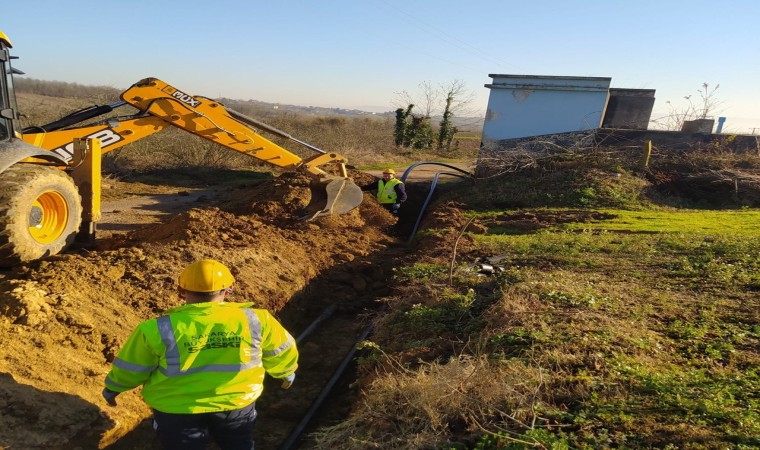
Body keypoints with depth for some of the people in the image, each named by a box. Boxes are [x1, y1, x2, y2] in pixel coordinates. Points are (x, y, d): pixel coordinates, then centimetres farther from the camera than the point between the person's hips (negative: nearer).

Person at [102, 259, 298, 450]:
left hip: (177, 410, -1)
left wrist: (112, 388, 19)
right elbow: (282, 352, 3)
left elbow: (130, 367, -2)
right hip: (238, 404, 1)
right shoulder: (255, 320, -13)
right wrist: (286, 372, 24)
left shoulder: (160, 329, -17)